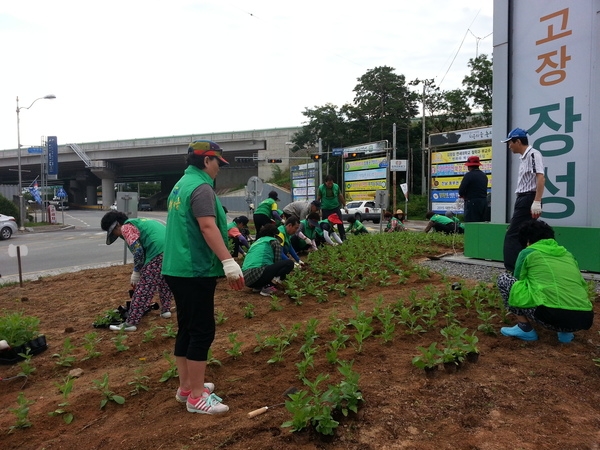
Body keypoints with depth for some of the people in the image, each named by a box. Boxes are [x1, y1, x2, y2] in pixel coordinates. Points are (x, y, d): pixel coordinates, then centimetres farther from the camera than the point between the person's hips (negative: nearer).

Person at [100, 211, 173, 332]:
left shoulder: (126, 227, 4)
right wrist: (140, 270, 36)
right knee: (165, 281, 28)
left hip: (158, 253, -9)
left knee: (143, 289, -4)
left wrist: (136, 272, 4)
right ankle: (165, 310, 36)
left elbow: (138, 250, -7)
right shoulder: (139, 222, 32)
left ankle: (131, 323, 1)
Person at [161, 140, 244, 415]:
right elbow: (208, 227, -26)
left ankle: (186, 386, 27)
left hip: (179, 268, 10)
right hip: (195, 270, -10)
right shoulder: (201, 186, -14)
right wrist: (228, 261, -31)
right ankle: (197, 396, 5)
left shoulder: (181, 185, 17)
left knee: (187, 328, 16)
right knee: (202, 331, -3)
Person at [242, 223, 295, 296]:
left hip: (246, 278, 8)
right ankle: (267, 287, -8)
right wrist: (277, 278, 27)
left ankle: (258, 287, 11)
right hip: (257, 276, -8)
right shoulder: (274, 241, 10)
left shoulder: (257, 241, 30)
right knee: (289, 263, -1)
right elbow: (277, 261, 9)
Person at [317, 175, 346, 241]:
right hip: (325, 209, -2)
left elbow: (340, 196, 10)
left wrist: (344, 205, 15)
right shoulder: (321, 188, -9)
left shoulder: (336, 186, -3)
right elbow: (318, 199, 0)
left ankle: (343, 238, 11)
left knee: (340, 223, 2)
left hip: (336, 208, 2)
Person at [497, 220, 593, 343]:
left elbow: (518, 281, 23)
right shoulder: (567, 254, 26)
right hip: (585, 318, 6)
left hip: (552, 315, -6)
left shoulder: (528, 252, 12)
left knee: (504, 278, 12)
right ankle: (566, 331, 17)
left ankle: (525, 328, 13)